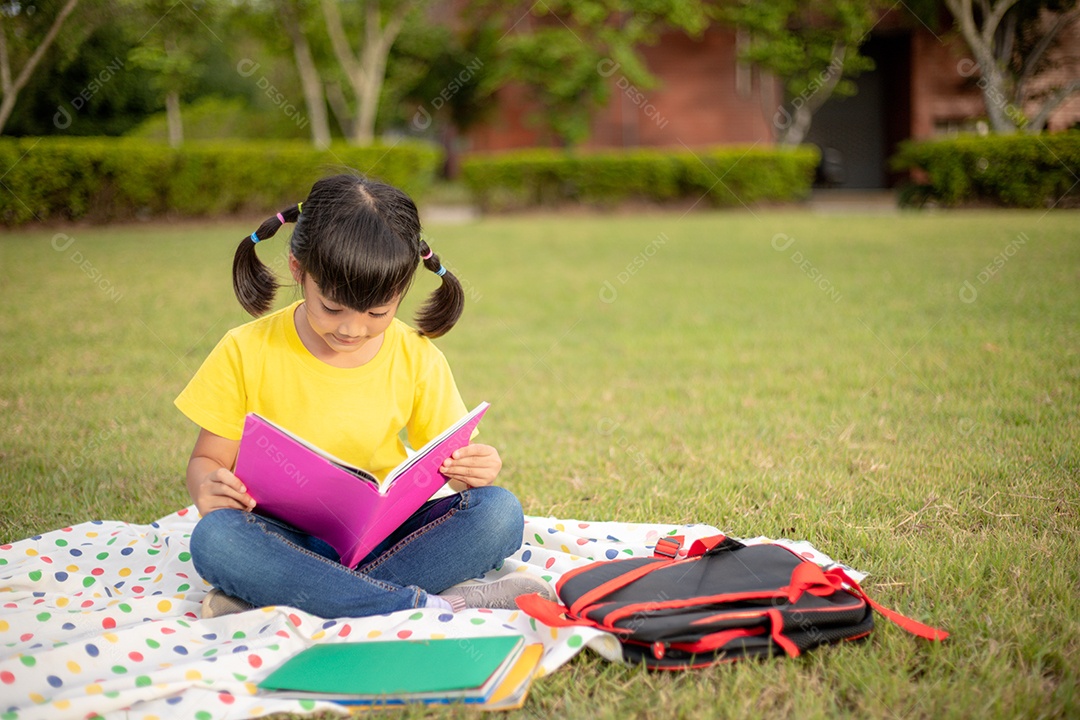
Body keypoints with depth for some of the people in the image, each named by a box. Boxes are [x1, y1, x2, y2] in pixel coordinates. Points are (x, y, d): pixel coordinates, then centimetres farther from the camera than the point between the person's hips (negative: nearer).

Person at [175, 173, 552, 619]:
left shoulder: (417, 359, -1)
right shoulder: (247, 352, -5)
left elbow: (445, 462, 6)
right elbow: (208, 458, 2)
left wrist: (472, 472, -18)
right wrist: (207, 485, -22)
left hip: (389, 538, 2)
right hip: (290, 540, -1)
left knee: (499, 512, -24)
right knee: (214, 537, -34)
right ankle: (430, 606, -33)